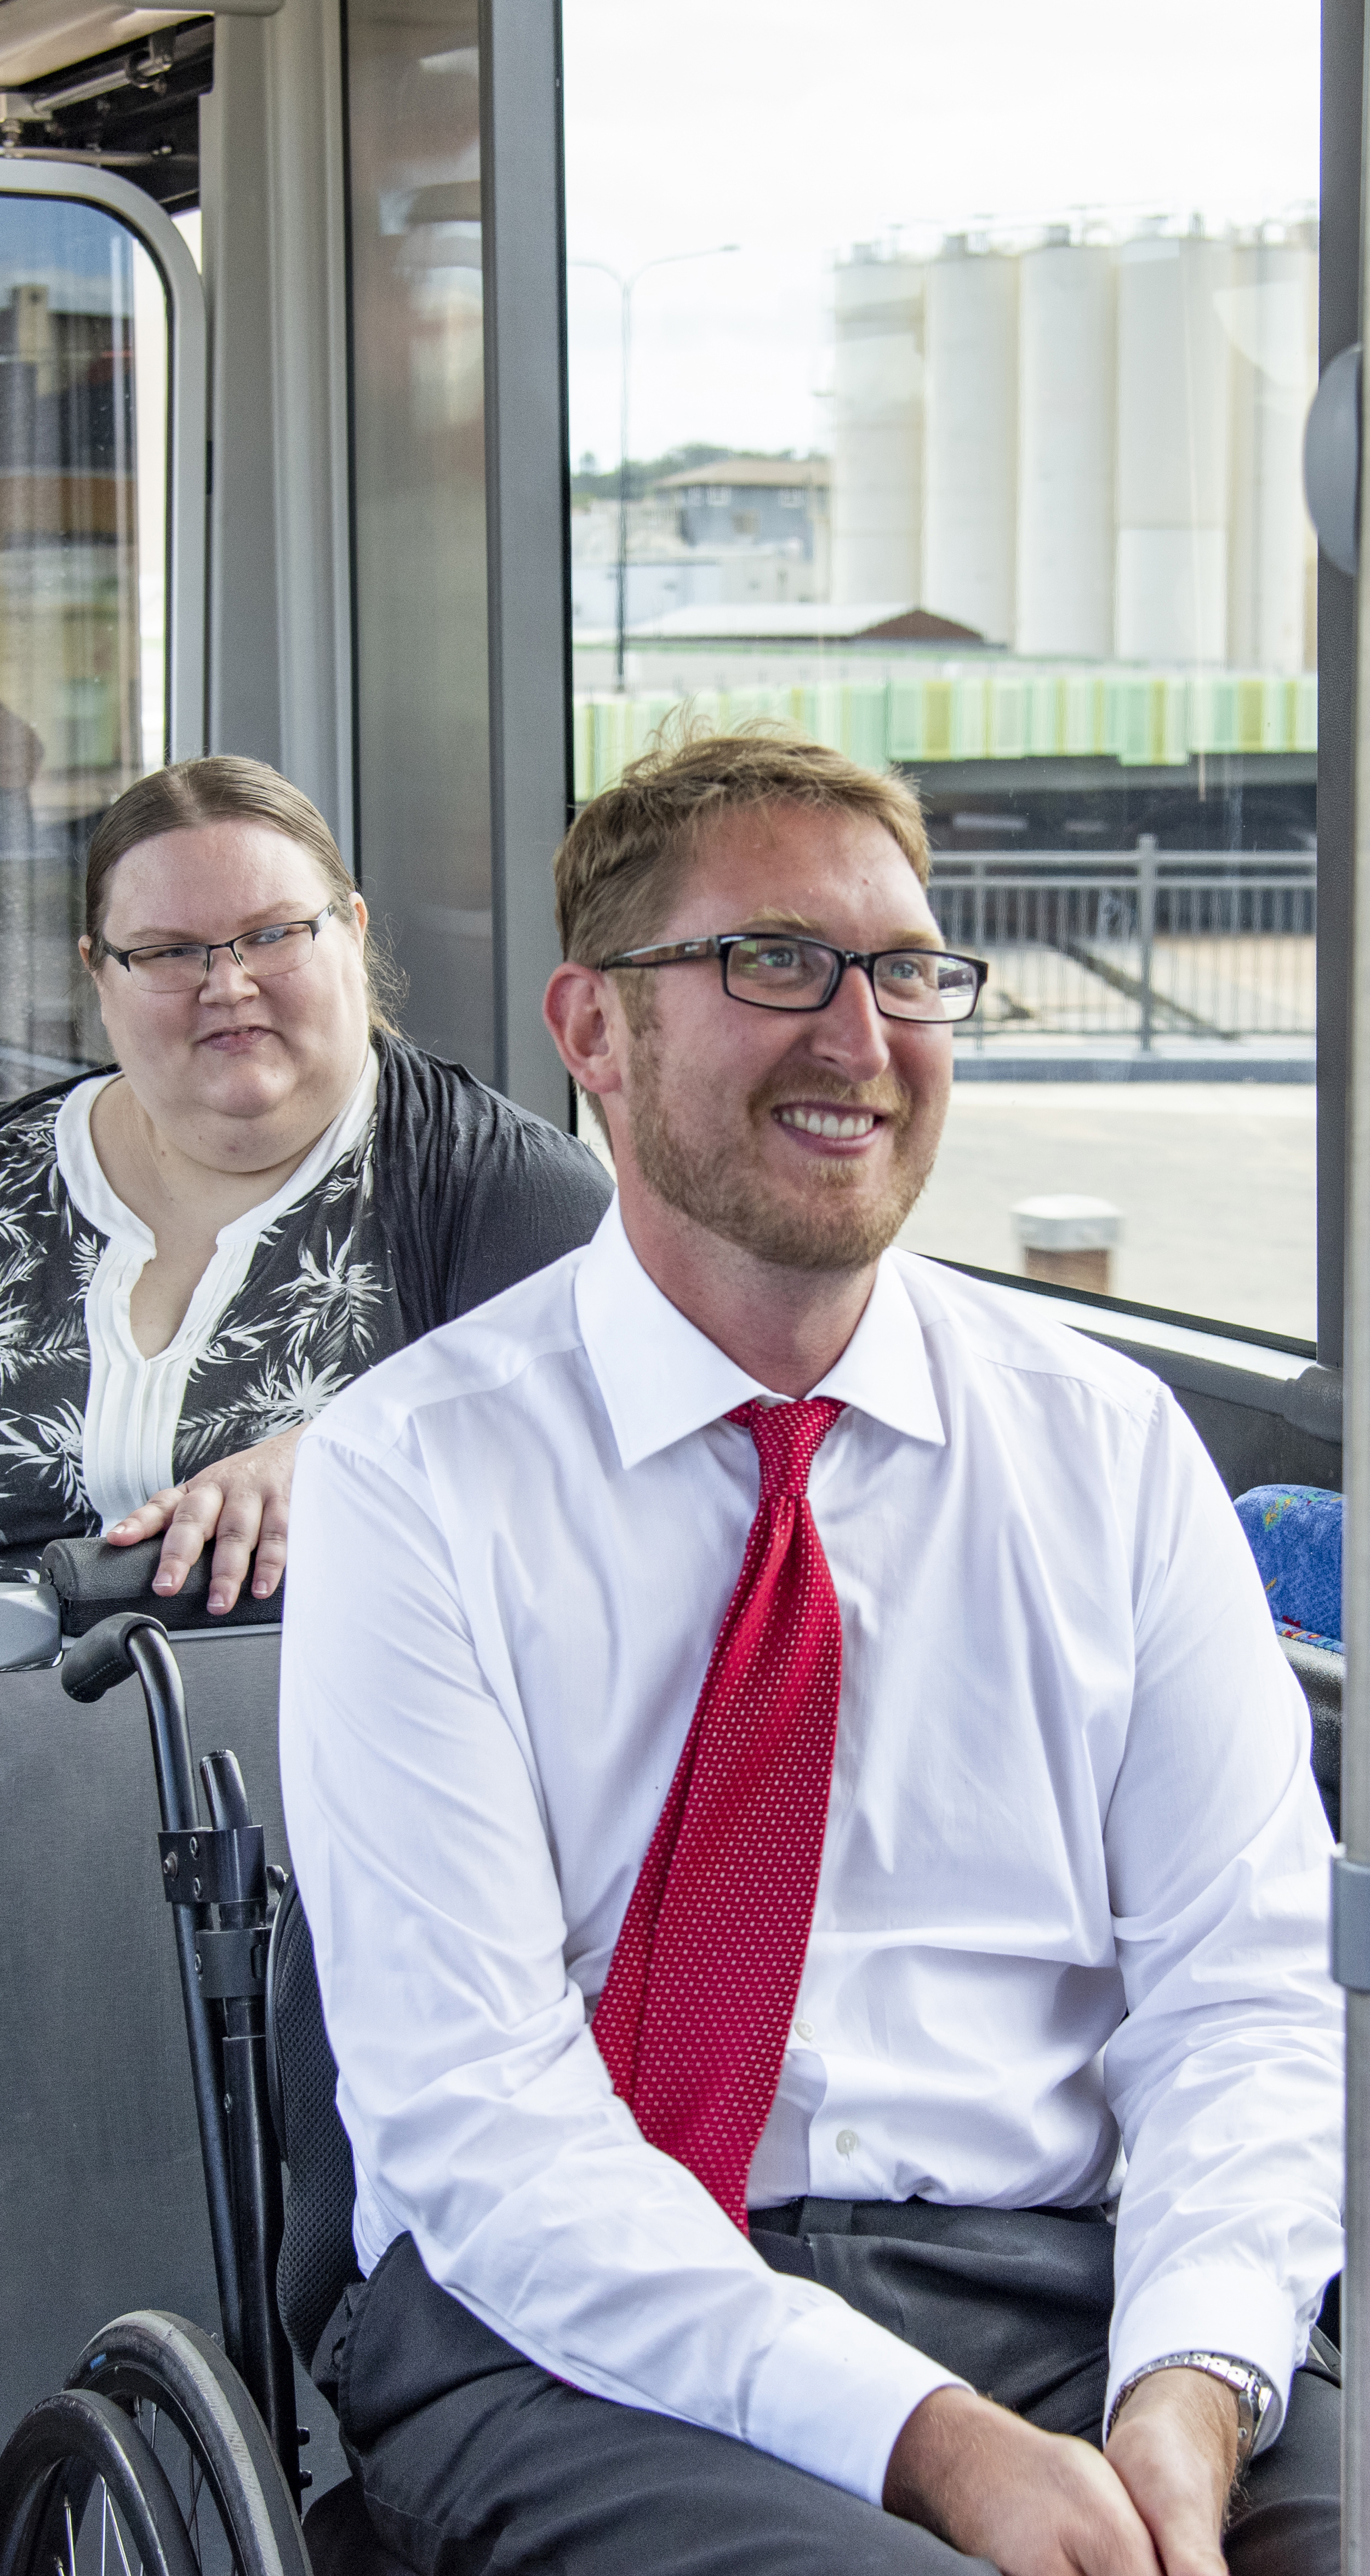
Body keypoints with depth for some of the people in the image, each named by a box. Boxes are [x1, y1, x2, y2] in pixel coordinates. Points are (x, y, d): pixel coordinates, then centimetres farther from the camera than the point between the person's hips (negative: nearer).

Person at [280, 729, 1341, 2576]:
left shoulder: (1112, 1447, 10)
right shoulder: (412, 1472, -1)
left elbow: (1245, 1995, 4)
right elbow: (470, 2110, -9)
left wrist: (1190, 2390, -16)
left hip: (1058, 2289, 3)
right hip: (572, 2339, -3)